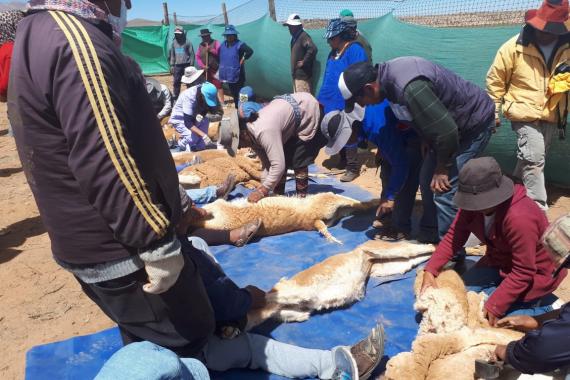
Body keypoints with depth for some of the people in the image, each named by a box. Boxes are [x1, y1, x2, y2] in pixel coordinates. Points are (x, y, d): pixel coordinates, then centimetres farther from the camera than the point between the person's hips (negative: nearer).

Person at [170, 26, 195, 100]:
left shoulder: (187, 42, -5)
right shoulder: (174, 43, 10)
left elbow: (192, 54, -5)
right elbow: (172, 55, 15)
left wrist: (191, 65, -10)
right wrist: (172, 65, 10)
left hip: (186, 65, -4)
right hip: (177, 66, 4)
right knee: (176, 82, 7)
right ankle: (175, 98, 15)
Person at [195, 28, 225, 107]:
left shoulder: (215, 42, 1)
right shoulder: (200, 45, 12)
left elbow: (220, 52, -9)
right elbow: (197, 57, 7)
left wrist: (211, 50, -18)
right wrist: (202, 66, -8)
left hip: (215, 69, -4)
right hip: (205, 69, 4)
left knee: (218, 85, -8)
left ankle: (221, 102, -6)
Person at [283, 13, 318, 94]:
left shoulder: (303, 36, -15)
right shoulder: (295, 37, 15)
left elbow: (313, 49, -30)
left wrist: (304, 62, -21)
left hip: (303, 75, -10)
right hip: (296, 75, 10)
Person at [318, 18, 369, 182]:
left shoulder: (355, 50, -13)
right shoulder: (334, 52, 14)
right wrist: (322, 98, 17)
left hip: (346, 105, -8)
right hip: (332, 103, 8)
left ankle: (353, 168, 7)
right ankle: (343, 162, 29)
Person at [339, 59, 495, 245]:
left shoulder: (409, 88, -36)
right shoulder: (388, 74, -6)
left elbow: (445, 130, -31)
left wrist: (443, 166, -18)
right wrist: (426, 142, 8)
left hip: (474, 123, -9)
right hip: (449, 121, 9)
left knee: (443, 190, -13)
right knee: (428, 181, 12)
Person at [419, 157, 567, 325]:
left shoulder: (519, 218, -37)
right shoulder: (474, 204, -16)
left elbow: (523, 273, -30)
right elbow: (454, 237, -10)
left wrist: (494, 307, -27)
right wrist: (430, 271, -20)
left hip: (535, 273, -7)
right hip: (500, 261, 7)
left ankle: (548, 308, 2)